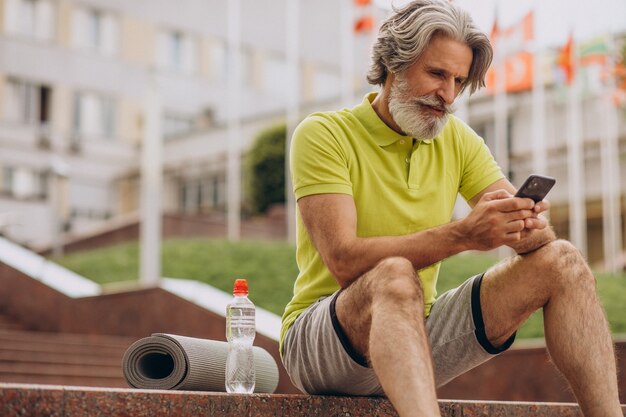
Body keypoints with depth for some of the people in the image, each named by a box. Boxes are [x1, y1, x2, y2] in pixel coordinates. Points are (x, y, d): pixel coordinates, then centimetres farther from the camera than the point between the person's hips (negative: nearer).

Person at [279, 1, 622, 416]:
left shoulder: (457, 140, 8)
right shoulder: (323, 134, -9)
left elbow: (536, 234, 0)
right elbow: (345, 261, -23)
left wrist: (528, 222, -26)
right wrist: (463, 234, -32)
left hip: (415, 335, 6)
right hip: (318, 341, -5)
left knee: (561, 262, -7)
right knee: (396, 276, -38)